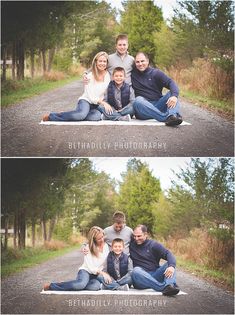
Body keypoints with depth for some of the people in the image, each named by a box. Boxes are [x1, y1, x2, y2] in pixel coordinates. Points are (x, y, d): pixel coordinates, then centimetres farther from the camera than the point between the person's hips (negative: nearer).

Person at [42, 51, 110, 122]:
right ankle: (51, 116, -28)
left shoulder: (108, 75, 2)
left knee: (97, 116, -37)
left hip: (97, 106, 4)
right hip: (86, 100, -4)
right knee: (82, 114, -41)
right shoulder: (90, 76, -8)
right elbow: (91, 97, -13)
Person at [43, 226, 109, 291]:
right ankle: (51, 286, -28)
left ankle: (65, 286, -21)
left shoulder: (106, 246, 4)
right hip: (85, 271, -4)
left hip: (95, 276, 4)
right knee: (82, 283, -42)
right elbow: (90, 267, -12)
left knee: (95, 286, -37)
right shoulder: (88, 247, -8)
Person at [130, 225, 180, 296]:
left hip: (155, 276, 1)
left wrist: (171, 266, -29)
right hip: (141, 278, -1)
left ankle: (170, 285, -47)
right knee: (136, 270, -33)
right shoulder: (131, 245, 12)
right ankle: (164, 287, -46)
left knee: (169, 264, -18)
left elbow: (168, 254, -9)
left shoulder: (154, 245, 7)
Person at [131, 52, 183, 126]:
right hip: (143, 109, -1)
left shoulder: (156, 73, 8)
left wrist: (174, 95, -28)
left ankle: (173, 115, -50)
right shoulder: (133, 74, 12)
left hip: (158, 105, 1)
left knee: (171, 94, -20)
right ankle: (166, 117, -46)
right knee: (138, 100, -33)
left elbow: (171, 82, -9)